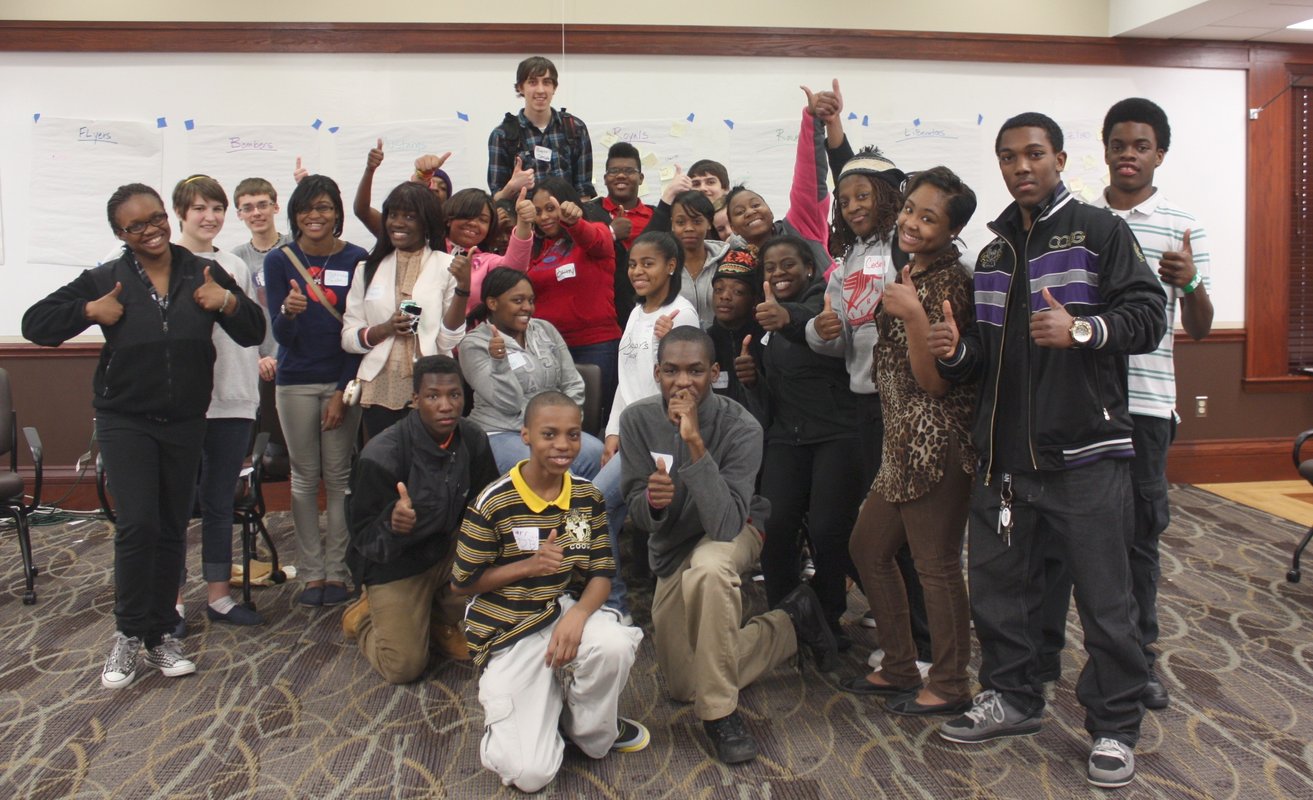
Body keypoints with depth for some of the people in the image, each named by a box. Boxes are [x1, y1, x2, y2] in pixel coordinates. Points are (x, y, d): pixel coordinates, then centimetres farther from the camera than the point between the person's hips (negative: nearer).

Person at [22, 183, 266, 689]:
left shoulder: (204, 273, 3)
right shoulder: (106, 280, -1)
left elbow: (253, 334, 3)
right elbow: (35, 325, 1)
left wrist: (229, 303, -16)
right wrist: (89, 311, -15)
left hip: (185, 423, 2)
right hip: (126, 421, -2)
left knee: (172, 530, 8)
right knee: (137, 525, -11)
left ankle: (161, 636, 21)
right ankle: (129, 634, 8)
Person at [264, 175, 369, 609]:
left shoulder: (356, 259, -2)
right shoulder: (279, 261, 0)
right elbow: (280, 334, -5)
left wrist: (344, 392, -5)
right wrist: (289, 312, -28)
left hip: (343, 380, -1)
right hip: (297, 382, 1)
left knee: (339, 476, 3)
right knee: (305, 477, 5)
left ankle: (336, 570, 12)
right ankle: (311, 572, 14)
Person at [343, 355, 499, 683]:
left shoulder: (473, 439, -11)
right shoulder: (381, 456, -25)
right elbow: (362, 532, -17)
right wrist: (392, 523, -40)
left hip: (447, 548, 4)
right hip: (395, 561, -4)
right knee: (405, 667, -11)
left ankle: (433, 605, 9)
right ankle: (364, 613, 22)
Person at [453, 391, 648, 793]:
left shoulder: (588, 496, 1)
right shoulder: (492, 504, -13)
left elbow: (601, 573, 2)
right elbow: (462, 583, -5)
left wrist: (578, 615, -20)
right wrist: (528, 566, -19)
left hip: (567, 610, 4)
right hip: (511, 631, -3)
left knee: (615, 644, -34)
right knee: (530, 774, -15)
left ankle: (593, 731, -1)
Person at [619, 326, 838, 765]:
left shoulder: (741, 428, -28)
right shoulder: (638, 419, -18)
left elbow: (725, 523, -38)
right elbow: (637, 512, -11)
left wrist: (695, 442, -43)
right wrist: (653, 501, -35)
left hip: (731, 532, -4)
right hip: (670, 546, 5)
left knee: (707, 569, -43)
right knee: (684, 688, 10)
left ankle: (721, 713, -23)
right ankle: (792, 622, 28)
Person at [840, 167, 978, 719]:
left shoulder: (949, 281, -12)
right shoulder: (909, 274, 15)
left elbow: (936, 380, -17)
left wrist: (913, 315, -26)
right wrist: (881, 309, 11)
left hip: (936, 442, -10)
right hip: (902, 440, 10)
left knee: (936, 564, -1)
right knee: (868, 547, 16)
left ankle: (950, 686, 15)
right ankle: (899, 668, 28)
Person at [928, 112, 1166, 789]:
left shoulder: (1099, 231, 1)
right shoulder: (993, 254, 19)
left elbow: (1147, 315, -8)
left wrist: (1083, 329, -25)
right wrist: (955, 352, 1)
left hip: (1084, 453, -6)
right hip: (1004, 455, 6)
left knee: (1104, 599, 2)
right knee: (998, 587, 13)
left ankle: (1114, 729, 19)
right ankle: (1010, 698, 32)